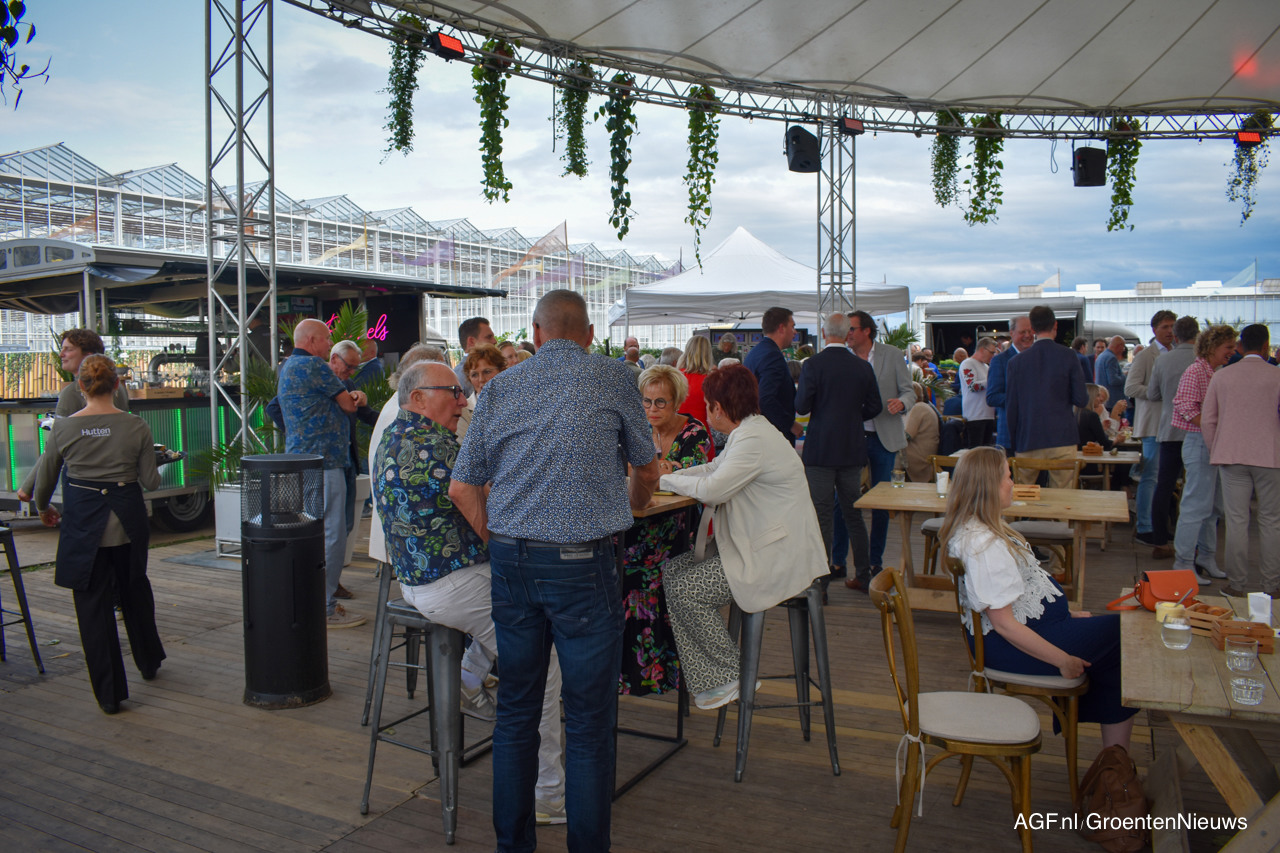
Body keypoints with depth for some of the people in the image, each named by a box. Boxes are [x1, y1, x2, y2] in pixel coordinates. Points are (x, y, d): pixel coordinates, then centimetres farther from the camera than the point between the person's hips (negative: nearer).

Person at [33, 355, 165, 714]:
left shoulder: (63, 428, -7)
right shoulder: (136, 427, -9)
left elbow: (44, 479, 6)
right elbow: (150, 481, -4)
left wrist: (43, 509, 26)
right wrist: (153, 466, 19)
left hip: (83, 524, -1)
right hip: (127, 521, 1)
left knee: (93, 605, 8)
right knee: (135, 592, 23)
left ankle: (109, 694, 13)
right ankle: (149, 661, 41)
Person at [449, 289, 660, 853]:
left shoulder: (500, 387, 7)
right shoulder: (613, 380, 1)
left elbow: (462, 488, 5)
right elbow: (647, 472, 13)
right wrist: (631, 510, 33)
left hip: (512, 564, 4)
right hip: (584, 566, -3)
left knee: (515, 711, 16)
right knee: (589, 721, 6)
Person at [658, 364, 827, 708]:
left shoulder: (754, 440, -21)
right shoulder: (748, 431, 13)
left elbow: (712, 490, -25)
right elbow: (714, 470, 20)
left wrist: (666, 479, -9)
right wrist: (672, 476, 6)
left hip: (777, 560, -11)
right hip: (763, 548, 11)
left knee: (684, 590, -12)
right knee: (674, 569, 8)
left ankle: (728, 677, 3)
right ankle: (706, 676, 13)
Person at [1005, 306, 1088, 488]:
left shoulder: (1017, 361, 1)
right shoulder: (1068, 356, -2)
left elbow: (1012, 406, 4)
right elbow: (1081, 399, -4)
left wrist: (1013, 443, 13)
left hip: (1028, 442, 1)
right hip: (1062, 439, -1)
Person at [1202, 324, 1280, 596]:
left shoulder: (1221, 376, 3)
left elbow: (1207, 419, 4)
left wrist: (1216, 451, 13)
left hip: (1231, 457, 2)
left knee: (1236, 521, 5)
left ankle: (1237, 584, 9)